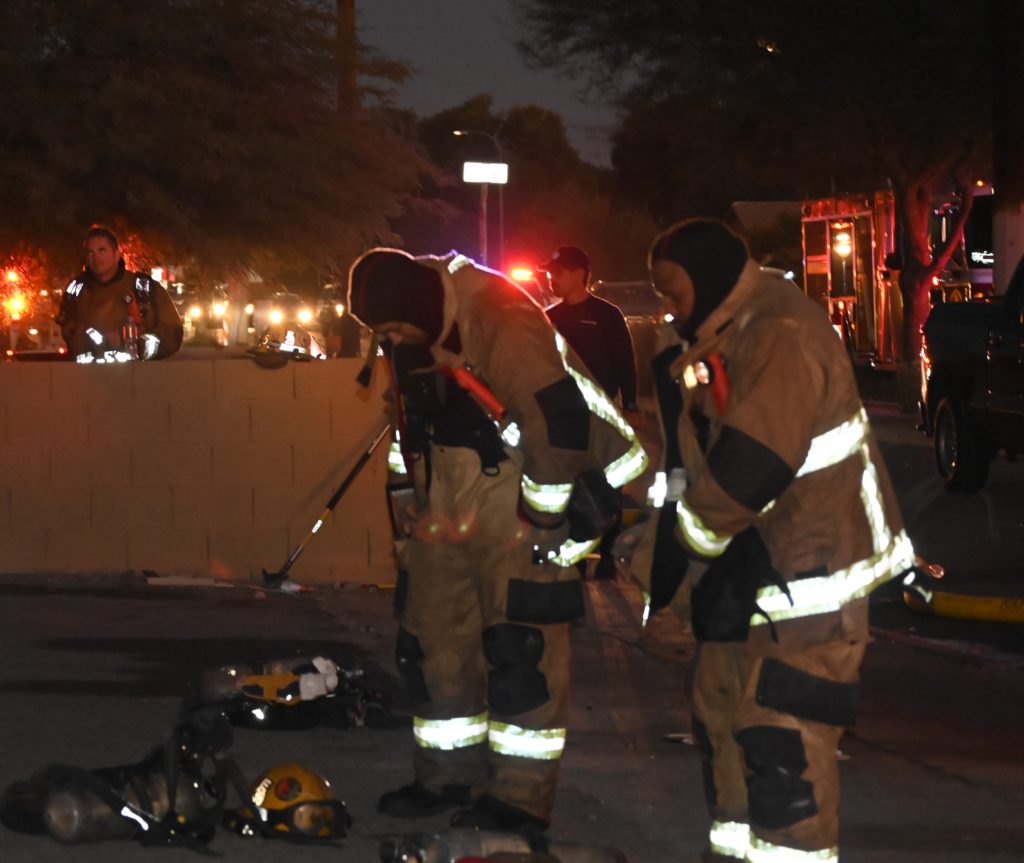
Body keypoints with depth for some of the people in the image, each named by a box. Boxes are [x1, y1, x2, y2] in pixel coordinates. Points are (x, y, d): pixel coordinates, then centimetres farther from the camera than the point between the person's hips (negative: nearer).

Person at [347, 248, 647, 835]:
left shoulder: (505, 323, -26)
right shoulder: (407, 333, 1)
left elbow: (559, 417, -27)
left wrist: (546, 519, -20)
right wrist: (408, 494, 20)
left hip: (519, 495, -8)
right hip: (447, 496, 8)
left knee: (520, 645, -8)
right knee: (433, 636, 10)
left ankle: (522, 795, -2)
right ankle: (449, 776, 23)